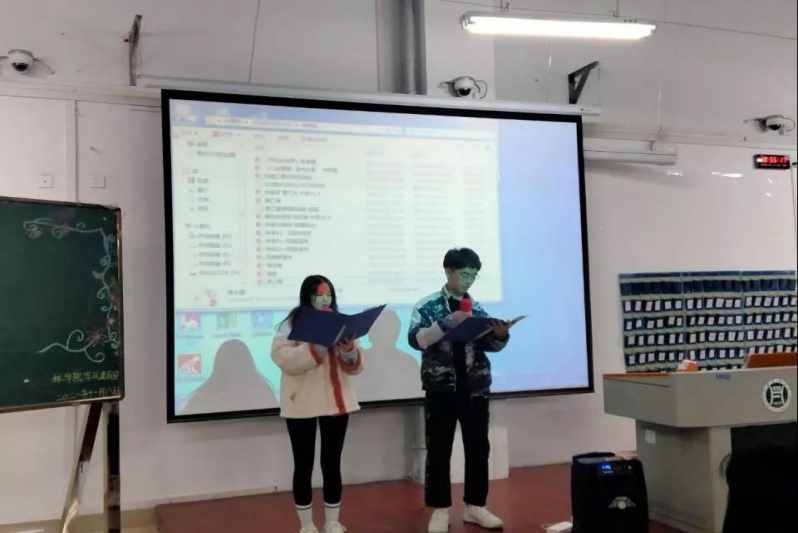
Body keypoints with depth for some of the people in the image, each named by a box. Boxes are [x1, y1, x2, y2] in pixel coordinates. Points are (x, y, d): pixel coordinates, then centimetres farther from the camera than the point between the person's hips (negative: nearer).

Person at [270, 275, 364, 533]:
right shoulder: (291, 325, -2)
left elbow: (356, 367, 6)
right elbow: (281, 358, -18)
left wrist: (349, 350, -15)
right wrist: (316, 348, -26)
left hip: (336, 402, 3)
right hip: (301, 404, -3)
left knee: (332, 463, 8)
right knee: (304, 465, 4)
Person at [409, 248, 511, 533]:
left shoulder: (477, 308, 9)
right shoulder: (428, 305, -3)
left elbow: (489, 345, 9)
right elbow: (416, 340, -15)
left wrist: (501, 334, -12)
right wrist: (448, 322, -25)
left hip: (475, 388, 4)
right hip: (441, 389, -4)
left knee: (478, 448, 10)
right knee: (439, 450, 3)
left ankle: (475, 506, 22)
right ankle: (440, 510, 13)